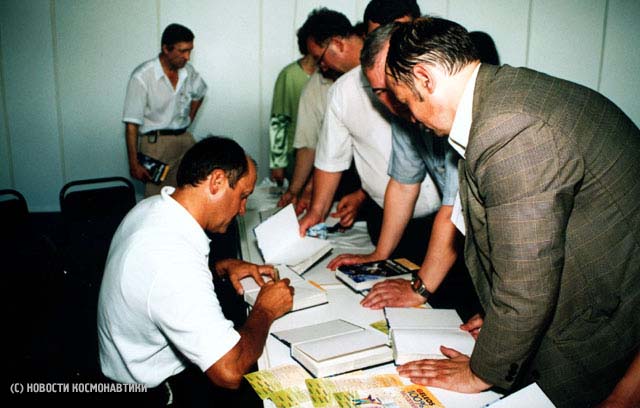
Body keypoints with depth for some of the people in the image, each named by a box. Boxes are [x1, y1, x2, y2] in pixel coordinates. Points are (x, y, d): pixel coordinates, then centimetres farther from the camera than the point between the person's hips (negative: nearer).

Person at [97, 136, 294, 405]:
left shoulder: (152, 207, -6)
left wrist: (224, 266, 1)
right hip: (152, 389, -9)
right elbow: (229, 372, -37)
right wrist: (265, 311, -20)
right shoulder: (173, 261, -36)